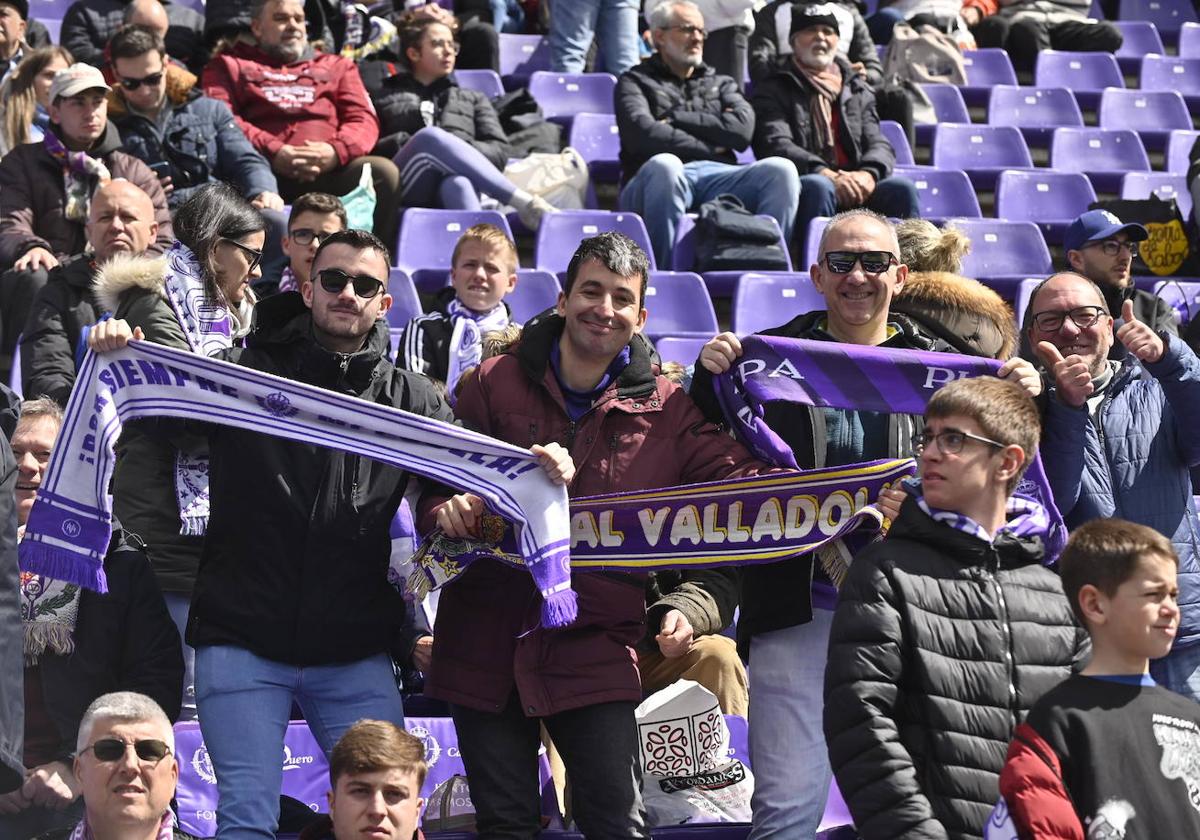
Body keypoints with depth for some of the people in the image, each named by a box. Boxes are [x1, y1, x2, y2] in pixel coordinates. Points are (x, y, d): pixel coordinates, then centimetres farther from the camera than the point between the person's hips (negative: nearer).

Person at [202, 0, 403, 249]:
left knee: (384, 172, -29)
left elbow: (364, 119, 17)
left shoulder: (336, 66, 33)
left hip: (329, 171, 2)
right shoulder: (229, 65, 26)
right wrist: (272, 152, -10)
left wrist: (337, 151, -7)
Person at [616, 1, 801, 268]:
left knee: (781, 170, -25)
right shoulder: (635, 82, 19)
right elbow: (642, 134, -2)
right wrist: (708, 149, 1)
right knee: (664, 165, -40)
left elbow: (743, 129, 9)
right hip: (661, 179, -3)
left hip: (719, 176, 4)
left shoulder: (720, 84, 31)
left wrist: (678, 120, 4)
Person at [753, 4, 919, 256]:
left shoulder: (857, 90, 26)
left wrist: (868, 174, -13)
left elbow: (879, 144, 14)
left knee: (902, 188, -24)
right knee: (818, 187, -37)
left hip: (855, 188, 4)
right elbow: (776, 145, -5)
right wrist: (827, 175, -23)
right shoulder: (774, 90, 12)